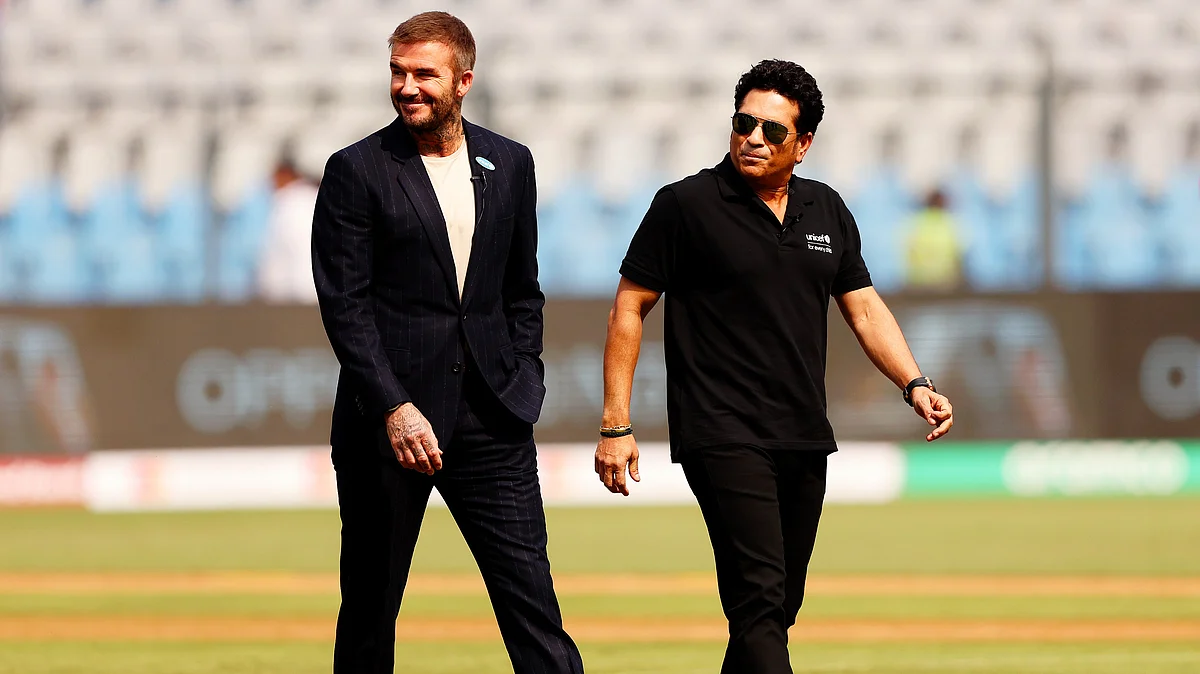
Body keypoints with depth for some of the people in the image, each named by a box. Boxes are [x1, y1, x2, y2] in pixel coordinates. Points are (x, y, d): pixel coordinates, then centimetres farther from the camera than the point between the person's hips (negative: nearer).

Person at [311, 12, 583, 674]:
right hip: (386, 420, -3)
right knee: (370, 603, 6)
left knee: (531, 591, -3)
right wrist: (394, 408, -15)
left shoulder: (510, 164, 11)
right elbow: (344, 305, -7)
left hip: (489, 419, 3)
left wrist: (521, 379, 6)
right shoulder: (357, 171, -2)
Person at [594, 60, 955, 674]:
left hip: (804, 440, 6)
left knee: (780, 606, 9)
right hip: (723, 435, -6)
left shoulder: (827, 212, 12)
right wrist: (615, 426, -7)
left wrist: (915, 384, -1)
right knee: (760, 597, -18)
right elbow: (629, 310, -1)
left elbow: (864, 308, 16)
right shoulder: (686, 205, -4)